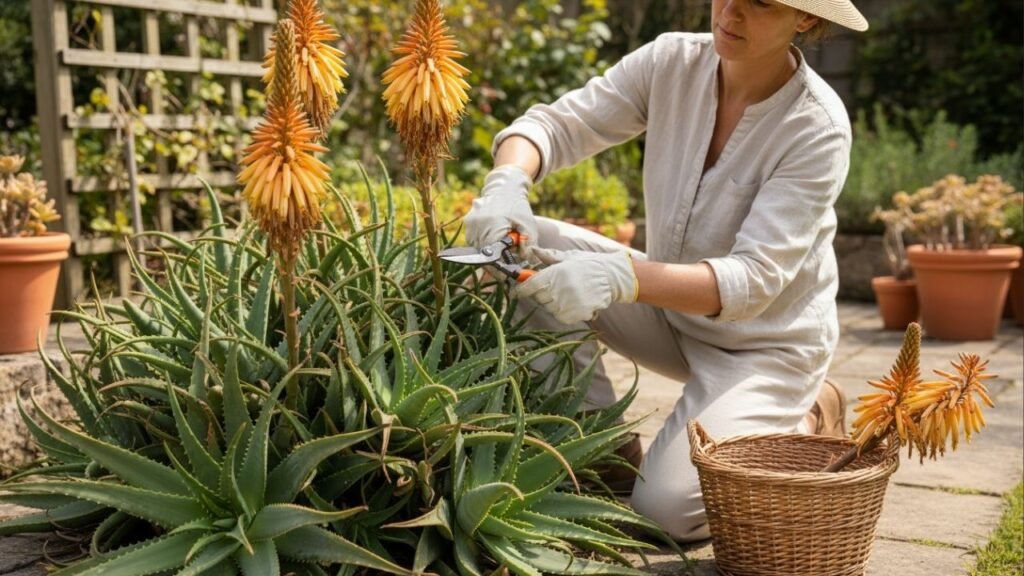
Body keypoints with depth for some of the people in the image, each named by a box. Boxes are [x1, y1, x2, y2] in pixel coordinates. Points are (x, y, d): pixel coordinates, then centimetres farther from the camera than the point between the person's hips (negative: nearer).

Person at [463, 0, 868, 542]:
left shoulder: (818, 127, -25)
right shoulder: (673, 61, -12)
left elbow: (754, 279, -32)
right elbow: (554, 124, -13)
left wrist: (619, 276, -48)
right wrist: (507, 183, -37)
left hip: (765, 341, -5)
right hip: (670, 309, 5)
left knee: (666, 506, -23)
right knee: (524, 245, -16)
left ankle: (804, 425, 6)